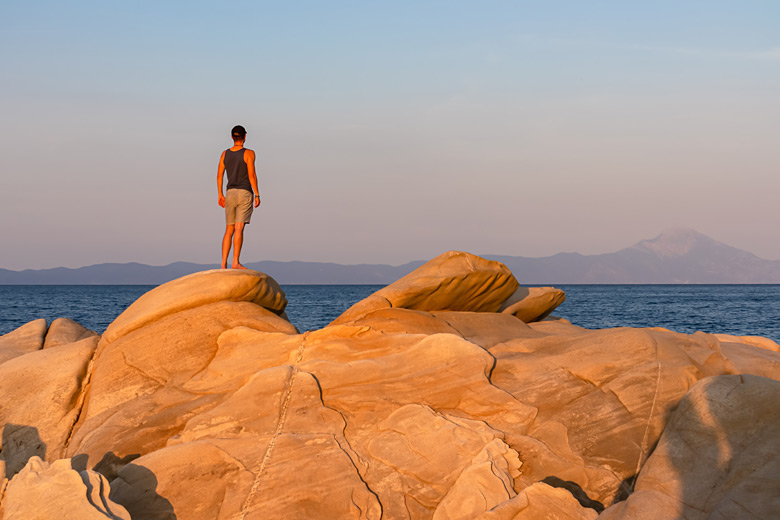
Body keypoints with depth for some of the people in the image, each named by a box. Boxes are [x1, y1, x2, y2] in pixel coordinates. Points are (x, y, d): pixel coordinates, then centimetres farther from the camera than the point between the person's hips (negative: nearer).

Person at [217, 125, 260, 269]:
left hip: (230, 194, 4)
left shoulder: (225, 154, 8)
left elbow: (219, 175, 7)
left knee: (229, 230, 9)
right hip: (245, 193, -4)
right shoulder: (248, 153, -6)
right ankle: (236, 262, -19)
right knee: (239, 229, -11)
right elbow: (252, 175, -12)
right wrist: (257, 195, -7)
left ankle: (223, 263, 1)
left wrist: (220, 195, 14)